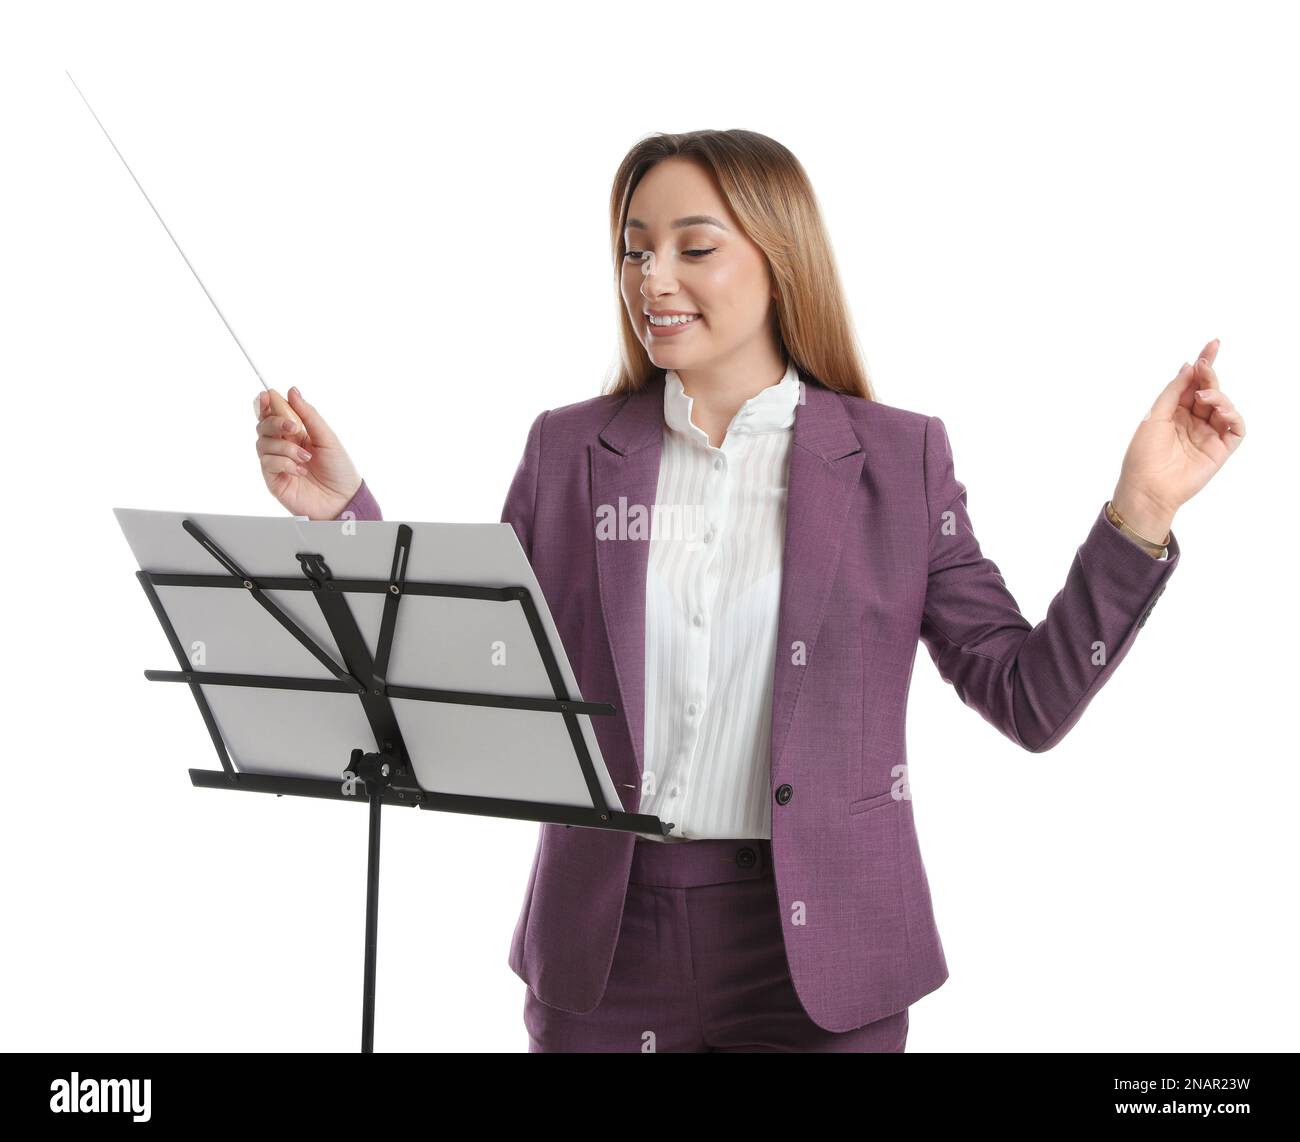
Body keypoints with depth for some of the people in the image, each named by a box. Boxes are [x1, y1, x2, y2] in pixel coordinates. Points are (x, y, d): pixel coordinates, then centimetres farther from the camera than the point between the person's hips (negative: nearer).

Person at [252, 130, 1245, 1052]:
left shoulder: (898, 457, -1)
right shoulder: (568, 450, 4)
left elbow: (1029, 699, -4)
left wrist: (1142, 510, -13)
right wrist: (345, 513, -5)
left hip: (814, 951, -1)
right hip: (603, 946, 2)